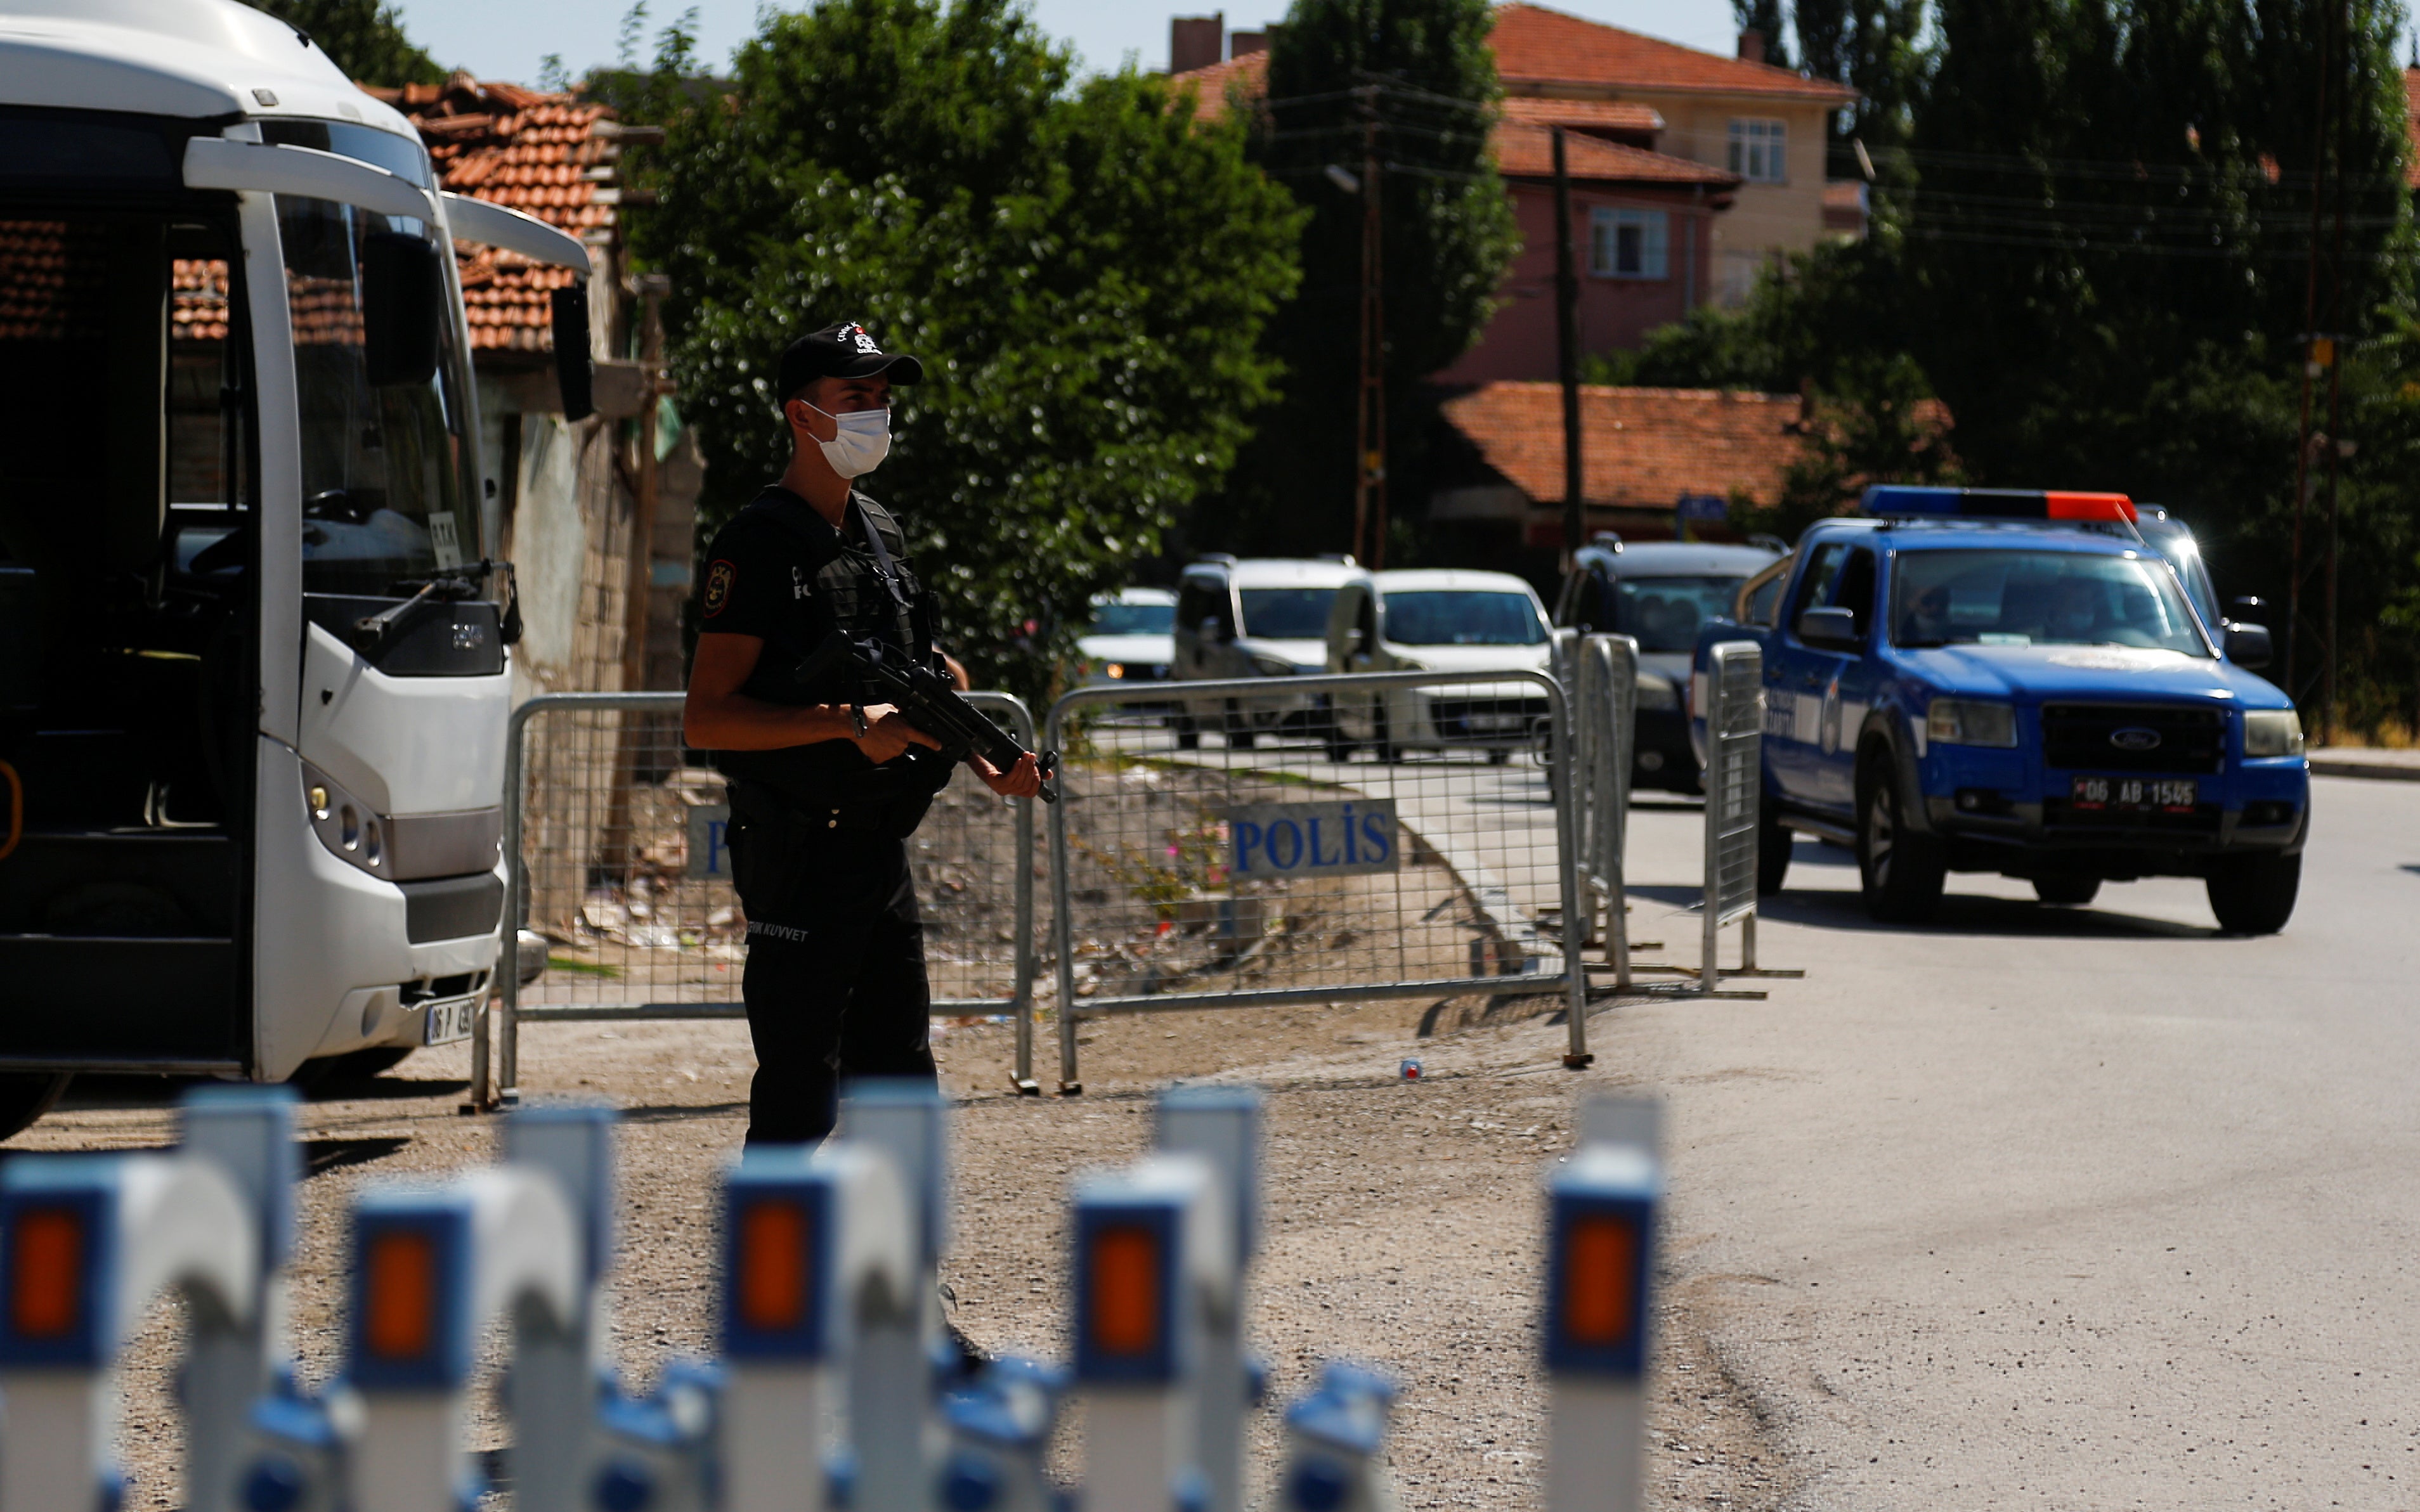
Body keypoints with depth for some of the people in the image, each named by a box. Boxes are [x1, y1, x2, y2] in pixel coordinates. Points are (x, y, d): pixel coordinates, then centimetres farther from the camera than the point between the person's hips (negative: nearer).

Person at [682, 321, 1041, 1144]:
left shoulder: (883, 536, 14)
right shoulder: (759, 547, -12)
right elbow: (705, 719, -18)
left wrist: (988, 765, 7)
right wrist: (847, 723, -24)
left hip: (881, 850, 8)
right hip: (798, 855, -8)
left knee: (900, 1081, 12)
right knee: (798, 1100, -6)